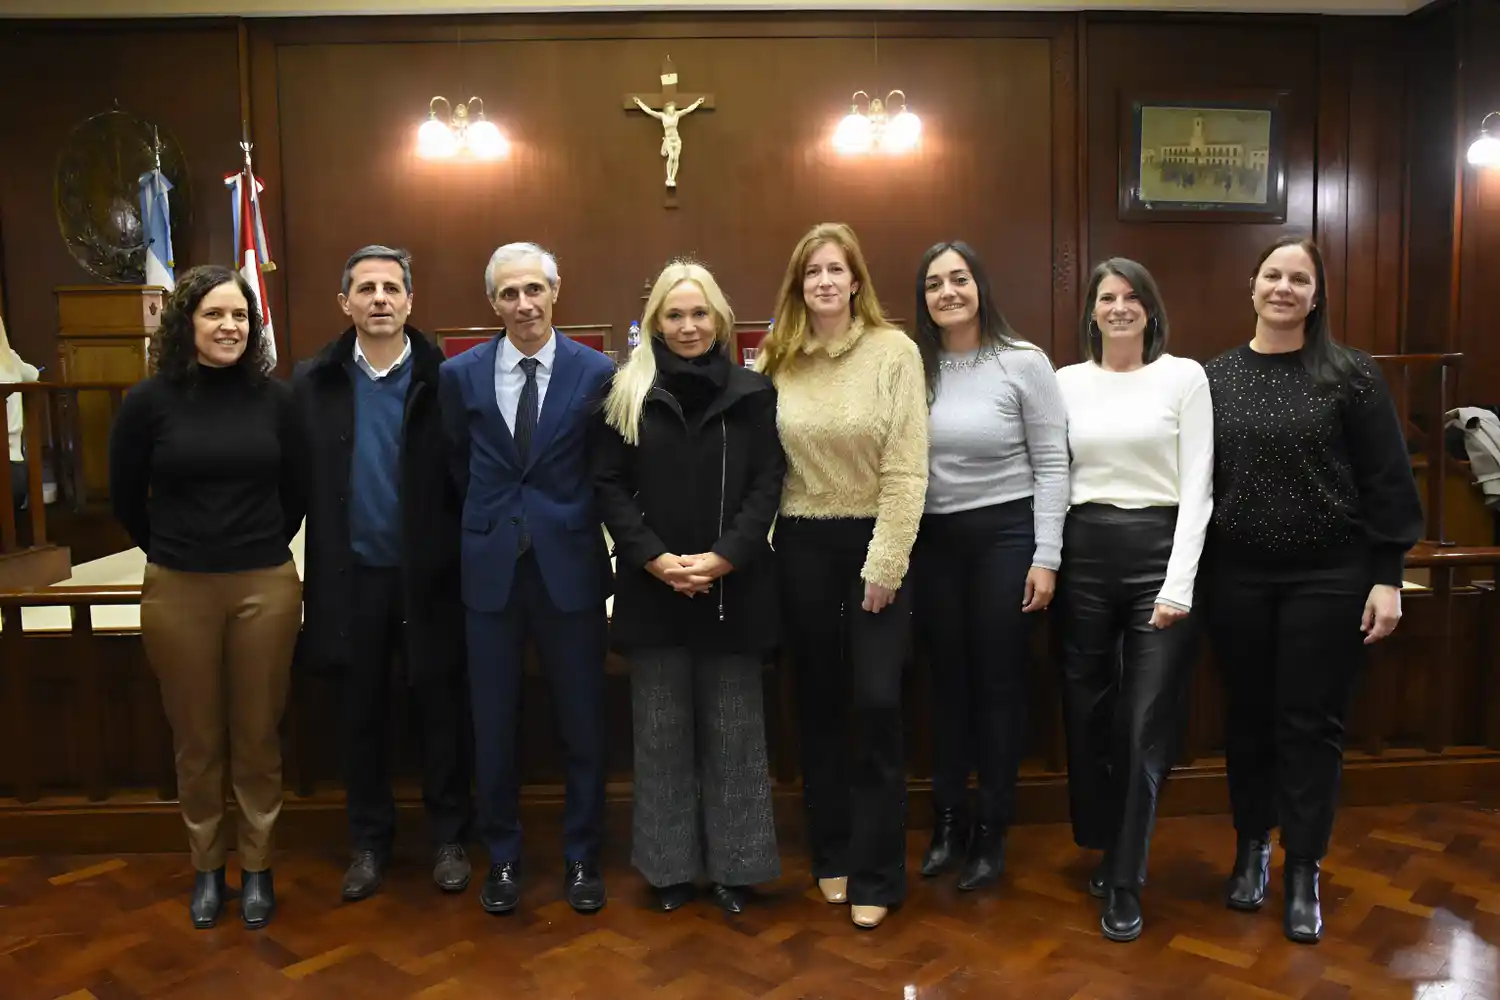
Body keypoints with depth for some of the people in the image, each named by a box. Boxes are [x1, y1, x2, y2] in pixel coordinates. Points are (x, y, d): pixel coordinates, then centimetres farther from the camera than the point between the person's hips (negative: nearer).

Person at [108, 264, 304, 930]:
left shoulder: (274, 397, -2)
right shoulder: (150, 400, -4)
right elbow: (125, 496, 8)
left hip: (266, 588, 0)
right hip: (177, 592, 0)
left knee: (258, 736, 9)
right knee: (196, 740, 11)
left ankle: (257, 867, 26)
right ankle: (206, 867, 29)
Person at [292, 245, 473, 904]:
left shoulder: (444, 379, -4)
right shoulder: (313, 382, 2)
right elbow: (301, 483, 1)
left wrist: (462, 561, -7)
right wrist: (322, 565, -2)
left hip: (428, 577, -2)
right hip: (352, 576, 2)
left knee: (440, 711, 8)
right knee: (361, 715, 13)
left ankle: (447, 838, 25)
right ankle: (369, 843, 29)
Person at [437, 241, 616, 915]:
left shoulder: (596, 373, -4)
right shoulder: (460, 375, 2)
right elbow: (456, 469, 13)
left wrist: (569, 524, 3)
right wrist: (487, 526, 11)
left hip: (570, 567, -1)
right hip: (490, 568, 2)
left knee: (582, 722, 8)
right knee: (493, 723, 10)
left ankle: (581, 857, 26)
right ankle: (502, 858, 29)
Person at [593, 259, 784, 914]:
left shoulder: (752, 393, 4)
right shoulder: (628, 393, 5)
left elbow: (768, 483, -1)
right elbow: (608, 484, 1)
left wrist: (724, 557, -13)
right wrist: (655, 558, -11)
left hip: (733, 585, 0)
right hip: (652, 587, 1)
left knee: (733, 730, 6)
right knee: (661, 730, 8)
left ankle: (734, 865, 18)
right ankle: (669, 864, 20)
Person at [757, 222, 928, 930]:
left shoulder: (895, 351, -8)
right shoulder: (777, 359, 2)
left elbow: (907, 468, -11)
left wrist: (884, 565, -14)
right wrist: (763, 541, -1)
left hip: (874, 538, -3)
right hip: (802, 544, 3)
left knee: (876, 703, -4)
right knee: (818, 703, 12)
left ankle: (876, 873, 12)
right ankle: (832, 854, 28)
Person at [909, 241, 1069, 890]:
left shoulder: (1023, 362, -6)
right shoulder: (914, 367, 3)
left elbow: (1052, 465, -6)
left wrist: (1045, 557, -10)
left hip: (1004, 535, -3)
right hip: (932, 540, 3)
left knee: (999, 683, 6)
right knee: (947, 682, 13)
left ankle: (991, 831, 22)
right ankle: (948, 820, 28)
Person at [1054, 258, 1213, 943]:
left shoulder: (1185, 376, 1)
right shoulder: (1067, 382, 8)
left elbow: (1197, 486, -3)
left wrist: (1179, 584, -11)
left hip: (1159, 549, -2)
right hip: (1084, 552, 3)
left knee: (1148, 724, -1)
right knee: (1087, 713, 11)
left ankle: (1124, 883, 11)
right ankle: (1106, 851, 31)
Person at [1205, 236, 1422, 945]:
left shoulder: (1349, 374, -2)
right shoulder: (1215, 377, 4)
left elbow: (1386, 480, -3)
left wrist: (1387, 576, -7)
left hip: (1328, 575, -2)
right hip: (1237, 576, 2)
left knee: (1311, 723, 4)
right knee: (1248, 717, 12)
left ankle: (1303, 873, 18)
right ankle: (1251, 849, 30)